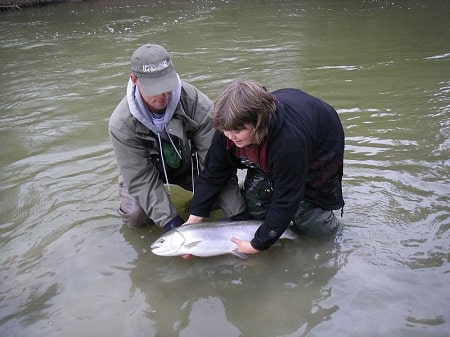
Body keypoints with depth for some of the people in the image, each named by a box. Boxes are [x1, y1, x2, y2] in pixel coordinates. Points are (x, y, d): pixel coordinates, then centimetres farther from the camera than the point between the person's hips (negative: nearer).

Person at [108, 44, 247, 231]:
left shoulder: (194, 101, -32)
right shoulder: (121, 124, -31)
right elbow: (141, 180, -27)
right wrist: (170, 221, -34)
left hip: (189, 163, 0)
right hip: (144, 169, 1)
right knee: (136, 216, -24)